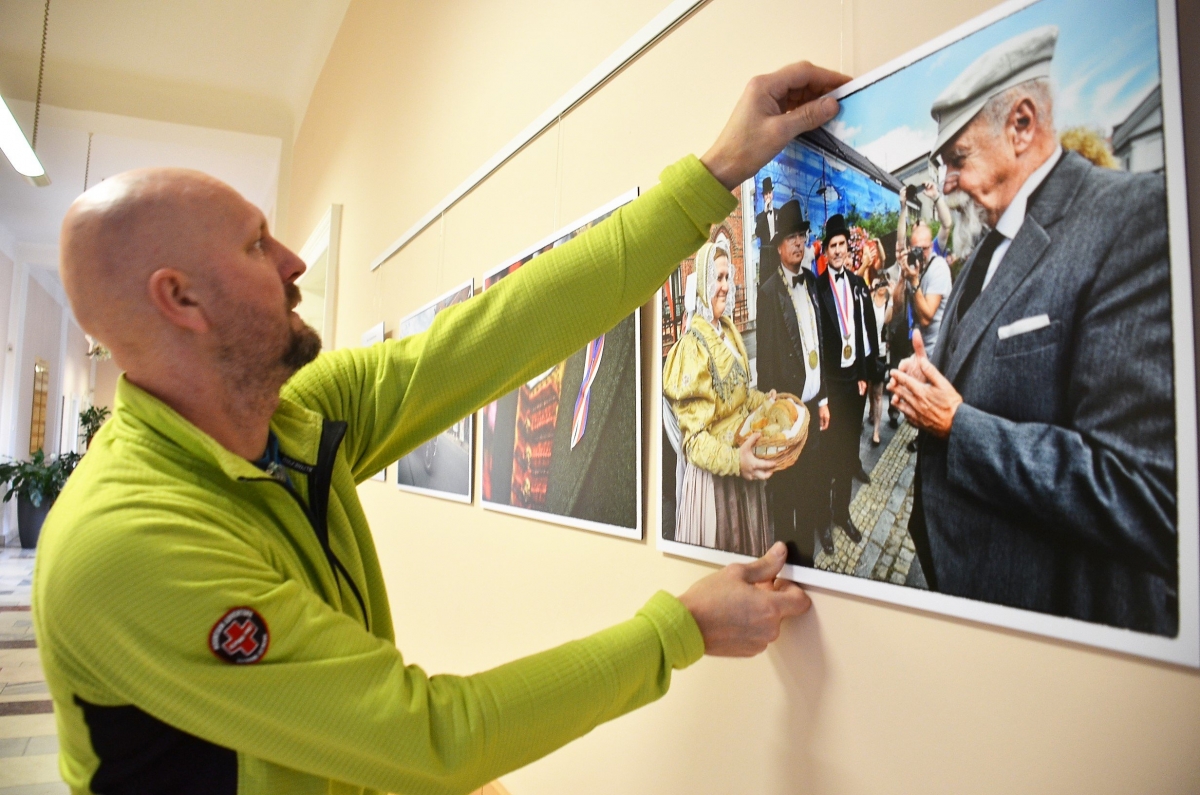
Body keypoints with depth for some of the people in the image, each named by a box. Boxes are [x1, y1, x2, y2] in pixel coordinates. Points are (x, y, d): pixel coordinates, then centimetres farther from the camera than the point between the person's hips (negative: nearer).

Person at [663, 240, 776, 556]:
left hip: (743, 463, 8)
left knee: (751, 548, 20)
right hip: (713, 475, -8)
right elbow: (694, 439, -22)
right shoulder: (692, 346, -21)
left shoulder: (729, 331, 5)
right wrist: (734, 460, -35)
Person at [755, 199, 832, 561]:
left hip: (812, 400, 6)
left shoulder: (811, 281, 10)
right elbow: (765, 356, -10)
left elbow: (819, 341, 13)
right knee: (786, 483, 5)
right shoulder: (769, 291, -11)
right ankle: (790, 550, 19)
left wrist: (823, 398, 14)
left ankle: (818, 529, 30)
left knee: (815, 474, 14)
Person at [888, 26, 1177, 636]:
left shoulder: (1134, 219, -18)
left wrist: (956, 423, -17)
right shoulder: (992, 248, 9)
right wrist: (924, 391, -2)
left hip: (1061, 606, -8)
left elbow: (1143, 492, -26)